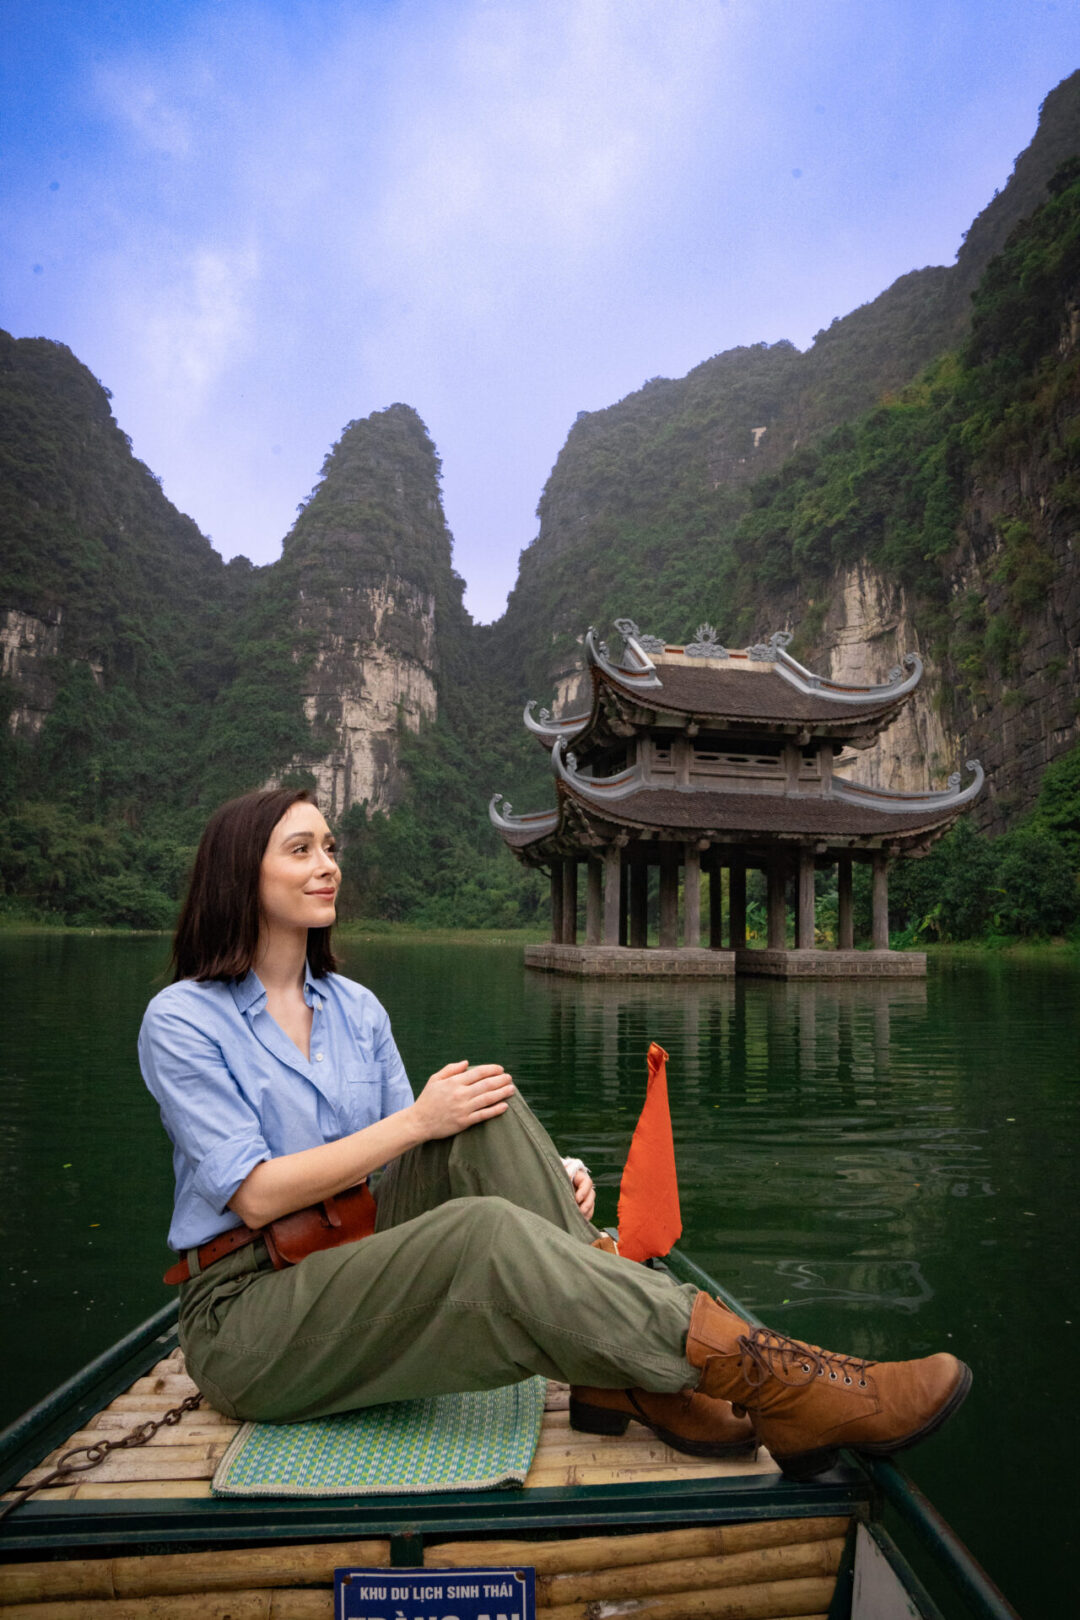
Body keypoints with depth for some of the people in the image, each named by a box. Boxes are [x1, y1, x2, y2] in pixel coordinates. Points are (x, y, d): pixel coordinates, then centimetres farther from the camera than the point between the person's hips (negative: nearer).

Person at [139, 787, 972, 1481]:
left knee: (483, 1113, -21)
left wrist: (545, 1177, -11)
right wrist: (415, 1121, -21)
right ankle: (773, 1384, -29)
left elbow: (417, 1152, 6)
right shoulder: (183, 1018, -9)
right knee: (486, 1234, -33)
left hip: (360, 1275, 6)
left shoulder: (355, 1008, 8)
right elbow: (254, 1194, -16)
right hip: (247, 1325, -5)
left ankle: (618, 1375, -21)